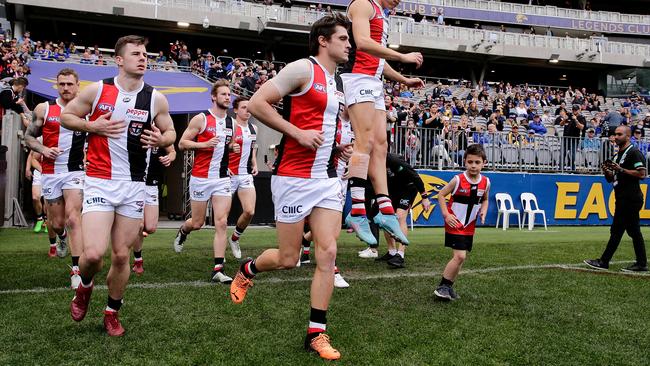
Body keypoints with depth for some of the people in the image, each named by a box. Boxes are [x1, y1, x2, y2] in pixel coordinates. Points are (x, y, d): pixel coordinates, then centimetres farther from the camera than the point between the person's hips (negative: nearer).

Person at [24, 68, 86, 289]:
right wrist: (43, 149, -11)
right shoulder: (44, 109, 2)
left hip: (75, 171, -2)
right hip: (50, 172, 2)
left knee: (73, 217, -18)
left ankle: (77, 270, -18)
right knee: (56, 223, 11)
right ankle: (62, 236, 49)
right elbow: (28, 137, 8)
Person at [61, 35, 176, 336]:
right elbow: (66, 116, 8)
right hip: (99, 182, -2)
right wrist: (92, 125, -11)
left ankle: (112, 313, 28)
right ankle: (85, 287, 22)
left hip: (133, 185, 2)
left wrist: (161, 139, -10)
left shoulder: (156, 99, 2)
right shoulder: (96, 90, -3)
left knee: (121, 255, 7)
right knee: (93, 254, -14)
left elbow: (170, 132, 13)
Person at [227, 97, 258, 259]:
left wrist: (254, 164, 11)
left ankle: (235, 238, 19)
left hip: (246, 175, 5)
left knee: (250, 211, -6)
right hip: (230, 175, -5)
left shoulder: (253, 129, 10)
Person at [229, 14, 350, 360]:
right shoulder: (303, 68, -8)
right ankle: (247, 269, 36)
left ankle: (316, 333, 9)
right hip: (294, 178, -7)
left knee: (328, 254, -1)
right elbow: (257, 104, -14)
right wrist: (298, 133, -18)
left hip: (328, 179, 7)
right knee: (288, 260, 2)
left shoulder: (339, 84, 17)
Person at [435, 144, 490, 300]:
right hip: (455, 224, -6)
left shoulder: (485, 182, -2)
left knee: (461, 258, 10)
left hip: (469, 227, 6)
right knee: (459, 256, -15)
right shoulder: (458, 180, -15)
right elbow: (441, 194, -6)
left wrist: (483, 211, -4)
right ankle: (442, 287, -3)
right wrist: (446, 215, -14)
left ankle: (448, 287, 24)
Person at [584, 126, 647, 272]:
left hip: (630, 199, -10)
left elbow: (642, 174, -19)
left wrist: (620, 169, -19)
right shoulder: (617, 155, 20)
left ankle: (604, 262, -3)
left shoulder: (634, 153, -9)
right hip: (623, 199, 10)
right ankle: (641, 263, 14)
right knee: (634, 231, 10)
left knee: (617, 230, -7)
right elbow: (611, 179, 23)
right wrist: (606, 171, 2)